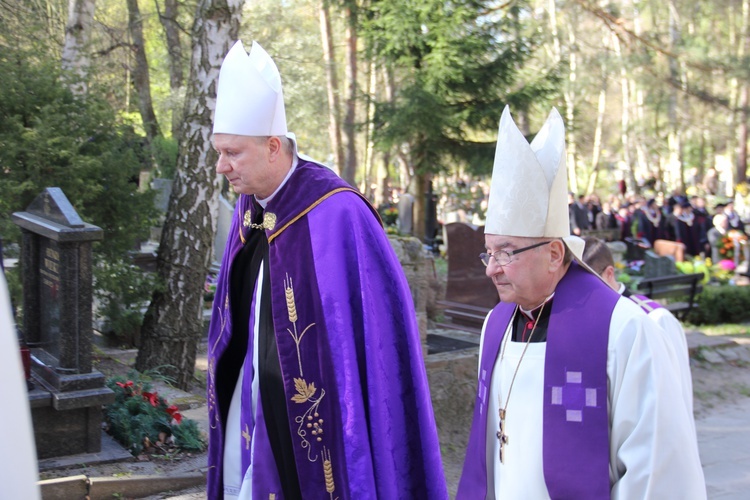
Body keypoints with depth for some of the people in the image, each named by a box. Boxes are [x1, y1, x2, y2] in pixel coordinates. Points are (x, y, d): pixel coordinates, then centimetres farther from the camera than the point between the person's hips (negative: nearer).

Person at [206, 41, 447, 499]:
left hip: (310, 409, -7)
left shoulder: (336, 214, -20)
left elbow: (377, 319, -19)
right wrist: (229, 387, 18)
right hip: (251, 406, 7)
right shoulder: (249, 209, 2)